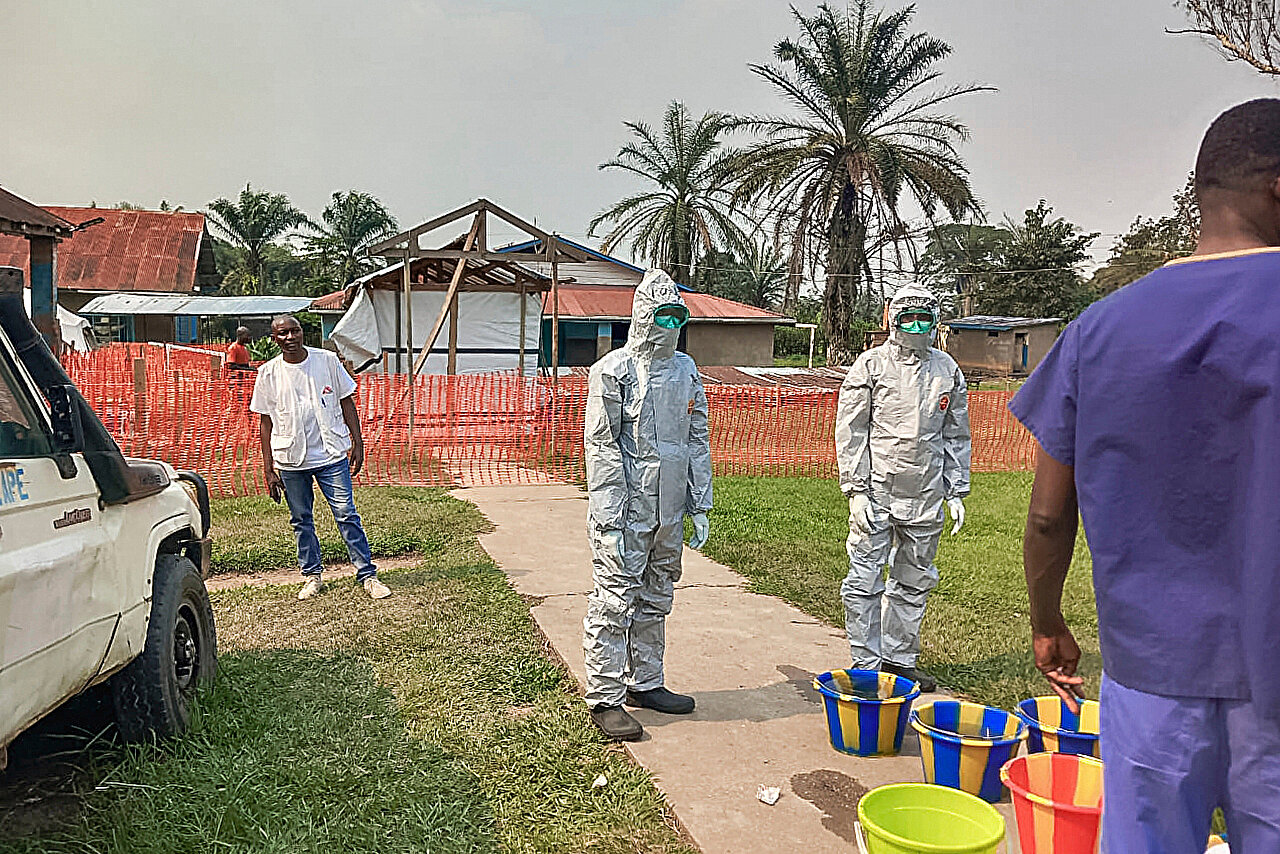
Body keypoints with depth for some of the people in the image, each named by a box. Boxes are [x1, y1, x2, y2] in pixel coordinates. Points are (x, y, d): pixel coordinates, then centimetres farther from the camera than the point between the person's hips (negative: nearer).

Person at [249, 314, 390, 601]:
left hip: (332, 454, -1)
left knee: (347, 514, -2)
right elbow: (265, 422, 5)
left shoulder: (327, 360, 0)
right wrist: (268, 469, 2)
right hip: (290, 459, 2)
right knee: (301, 520, 10)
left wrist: (357, 443, 2)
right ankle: (312, 576, 25)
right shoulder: (268, 373, 1)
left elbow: (346, 402, 7)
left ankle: (367, 574, 5)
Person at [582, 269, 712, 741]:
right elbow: (602, 447, -11)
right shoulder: (613, 371, -9)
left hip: (669, 513, 6)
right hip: (625, 512, -6)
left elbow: (697, 440, 14)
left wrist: (700, 505, 10)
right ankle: (605, 698, 10)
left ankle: (645, 683, 30)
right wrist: (610, 519, -16)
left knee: (655, 602, 16)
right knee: (614, 601, -1)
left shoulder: (686, 370, 10)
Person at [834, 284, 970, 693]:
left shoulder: (947, 370, 9)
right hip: (876, 493, -3)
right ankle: (867, 663, 12)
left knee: (915, 582, 13)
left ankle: (901, 659, 26)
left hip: (925, 497, 4)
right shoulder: (871, 364, -2)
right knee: (865, 581, 0)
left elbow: (956, 436, 15)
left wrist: (956, 493, 9)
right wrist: (856, 489, -11)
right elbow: (850, 431, -4)